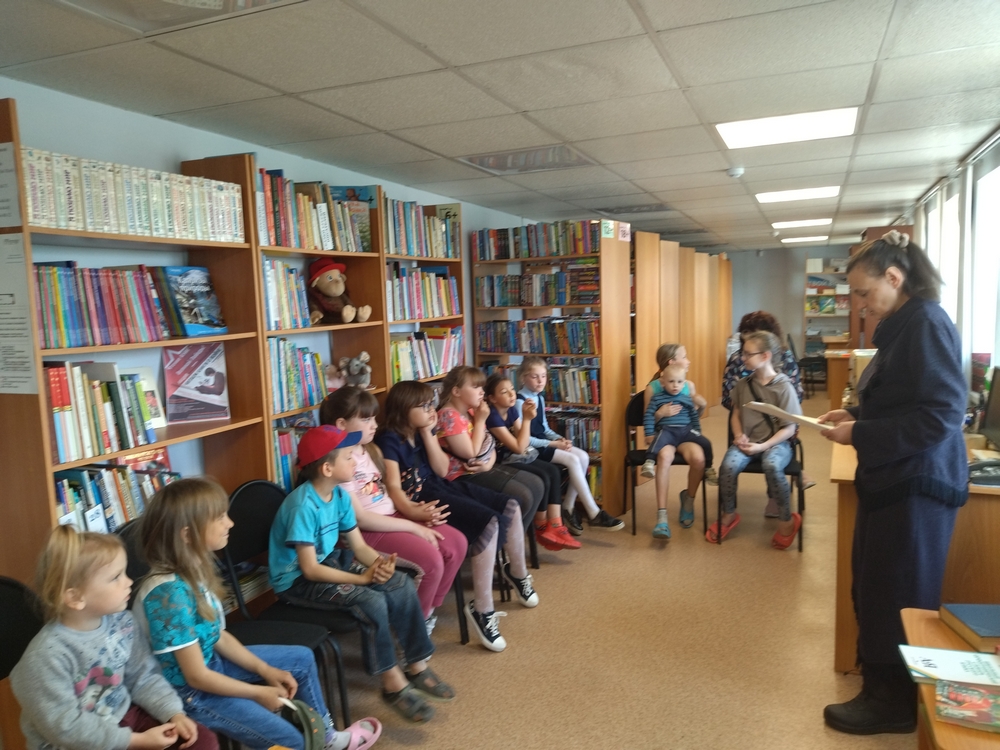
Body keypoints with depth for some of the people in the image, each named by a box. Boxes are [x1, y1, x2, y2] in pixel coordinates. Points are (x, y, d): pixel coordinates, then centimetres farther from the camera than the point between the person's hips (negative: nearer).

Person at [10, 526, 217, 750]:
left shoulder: (121, 621, -6)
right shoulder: (49, 655, -24)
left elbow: (143, 676, 3)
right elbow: (64, 726, -21)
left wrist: (174, 713, -10)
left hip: (123, 716, 6)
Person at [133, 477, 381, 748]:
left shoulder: (194, 571, -5)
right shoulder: (170, 593, -32)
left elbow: (218, 635, 5)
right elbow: (197, 677, -26)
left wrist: (265, 670, 2)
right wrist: (259, 692, -14)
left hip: (211, 663, 9)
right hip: (188, 692, -9)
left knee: (301, 658, 17)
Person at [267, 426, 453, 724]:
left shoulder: (339, 495, -2)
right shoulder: (303, 505, -27)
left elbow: (359, 546, 0)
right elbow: (310, 569, -28)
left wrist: (381, 563, -22)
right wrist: (362, 578, -28)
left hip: (329, 561, 8)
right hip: (296, 580, -8)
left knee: (402, 585, -6)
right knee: (371, 602, -27)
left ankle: (417, 665, 7)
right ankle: (392, 683, -9)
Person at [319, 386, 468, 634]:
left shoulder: (371, 450, 11)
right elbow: (359, 518, -20)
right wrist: (413, 527, -18)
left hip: (392, 517, 9)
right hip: (366, 531, -9)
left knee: (457, 543, -4)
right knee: (431, 559, -25)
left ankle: (429, 608, 13)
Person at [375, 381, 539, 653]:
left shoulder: (422, 432, 10)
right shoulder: (389, 439, -14)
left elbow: (442, 470, 4)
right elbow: (393, 486, -24)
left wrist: (428, 434, -6)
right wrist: (412, 510, -44)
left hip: (441, 487, 9)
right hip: (422, 498, -9)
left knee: (511, 507, 4)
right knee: (489, 523, -27)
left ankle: (517, 573, 28)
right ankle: (482, 610, -19)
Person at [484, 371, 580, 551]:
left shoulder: (512, 410, 5)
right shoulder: (493, 417, -21)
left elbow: (523, 444, 2)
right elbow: (518, 447, -22)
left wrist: (526, 417, -9)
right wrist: (527, 419, -18)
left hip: (516, 458, 9)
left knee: (553, 471, -7)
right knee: (542, 478, -21)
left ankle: (555, 527, -10)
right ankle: (541, 529, -1)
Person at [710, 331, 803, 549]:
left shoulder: (783, 386, -10)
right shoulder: (743, 384, 4)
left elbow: (789, 428, -10)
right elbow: (735, 414, 15)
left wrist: (763, 446, -19)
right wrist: (739, 436, -5)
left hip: (776, 442, -4)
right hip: (747, 441, 4)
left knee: (771, 466, -37)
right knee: (728, 466, -27)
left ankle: (787, 520, -12)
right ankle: (728, 514, 0)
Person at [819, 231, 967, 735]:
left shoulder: (926, 324, -18)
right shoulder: (903, 325, 12)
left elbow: (940, 415, -24)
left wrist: (859, 435, -20)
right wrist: (856, 414, 6)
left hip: (917, 484, -9)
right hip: (895, 479, 9)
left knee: (898, 594, 5)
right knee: (877, 587, 18)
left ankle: (896, 702, 22)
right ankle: (884, 683, 34)